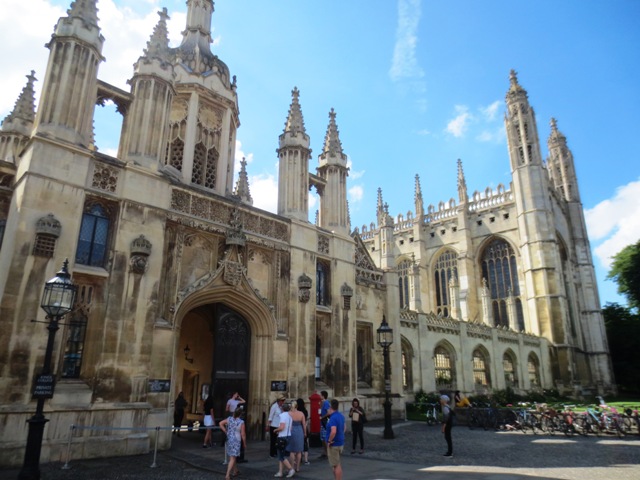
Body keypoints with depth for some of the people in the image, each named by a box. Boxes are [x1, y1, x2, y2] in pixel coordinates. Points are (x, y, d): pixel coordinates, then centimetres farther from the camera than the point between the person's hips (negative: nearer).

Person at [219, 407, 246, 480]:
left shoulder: (229, 419, -4)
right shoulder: (241, 422, -17)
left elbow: (220, 424, -6)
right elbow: (243, 434, -12)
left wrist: (226, 432, 1)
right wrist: (244, 443, 2)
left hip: (229, 439, 6)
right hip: (236, 441, -6)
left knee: (233, 457, 22)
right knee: (232, 458, -1)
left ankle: (235, 471, 38)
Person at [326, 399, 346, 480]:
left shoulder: (333, 418, -23)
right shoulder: (341, 416, 6)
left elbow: (333, 431, -35)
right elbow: (344, 427, 23)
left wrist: (329, 441, -21)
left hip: (334, 444, -9)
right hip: (340, 442, 9)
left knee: (336, 465, 0)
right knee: (338, 464, 22)